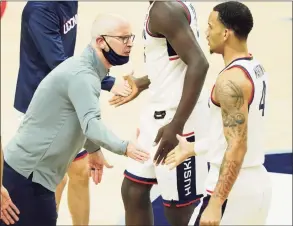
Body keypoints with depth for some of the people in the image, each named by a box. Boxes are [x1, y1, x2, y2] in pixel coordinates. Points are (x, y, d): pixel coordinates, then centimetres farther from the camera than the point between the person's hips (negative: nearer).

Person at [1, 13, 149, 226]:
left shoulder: (85, 68, 11)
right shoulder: (81, 74, -21)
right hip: (26, 173, -10)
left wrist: (93, 149, 32)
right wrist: (124, 148, -47)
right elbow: (91, 124, -35)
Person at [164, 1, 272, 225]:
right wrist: (193, 149, 26)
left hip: (234, 189, -9)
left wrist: (215, 204, -25)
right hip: (258, 183, 9)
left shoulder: (231, 80, -20)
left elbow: (237, 148, -25)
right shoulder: (256, 68, 9)